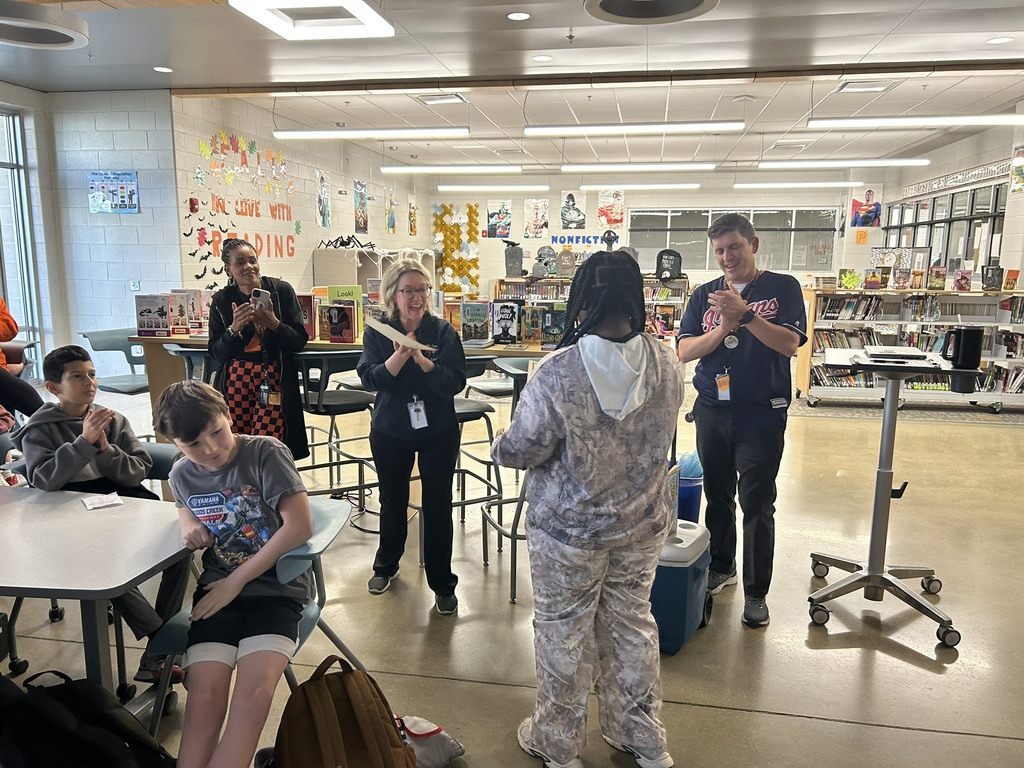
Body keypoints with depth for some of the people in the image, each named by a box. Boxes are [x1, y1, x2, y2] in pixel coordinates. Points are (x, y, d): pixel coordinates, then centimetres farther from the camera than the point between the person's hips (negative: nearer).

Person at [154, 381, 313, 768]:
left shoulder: (266, 453, -11)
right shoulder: (182, 475, 5)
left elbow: (300, 526, -17)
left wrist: (236, 581, -12)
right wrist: (188, 523, 5)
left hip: (276, 588, -3)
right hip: (218, 589, 4)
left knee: (254, 693, -26)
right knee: (204, 697, -19)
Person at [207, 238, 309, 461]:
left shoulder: (281, 290, 1)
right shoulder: (221, 300, 6)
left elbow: (300, 340, 0)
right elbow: (216, 353, 5)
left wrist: (273, 323, -17)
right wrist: (234, 329, -13)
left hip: (274, 379, -1)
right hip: (235, 380, 2)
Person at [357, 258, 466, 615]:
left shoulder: (443, 331, -9)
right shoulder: (377, 332, -5)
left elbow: (456, 382, -16)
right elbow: (370, 378, -15)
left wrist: (422, 359, -30)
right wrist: (399, 355, -31)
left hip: (438, 432, -1)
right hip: (390, 432, 1)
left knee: (438, 505, 3)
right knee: (392, 501, 18)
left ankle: (442, 583, 19)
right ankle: (386, 566, 41)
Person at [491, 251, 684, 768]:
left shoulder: (558, 374, -25)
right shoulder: (666, 366, -10)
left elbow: (519, 452, -17)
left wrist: (500, 445, 5)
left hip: (569, 530, -4)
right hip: (643, 524, 5)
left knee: (562, 632, 15)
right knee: (632, 623, 21)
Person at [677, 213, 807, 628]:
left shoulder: (783, 288, 0)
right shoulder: (704, 295, 8)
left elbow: (790, 344, -13)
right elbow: (684, 351, -2)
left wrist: (745, 315, -24)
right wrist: (724, 328, -17)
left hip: (762, 413, -3)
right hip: (712, 410, 3)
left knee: (757, 505, 0)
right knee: (717, 495, 15)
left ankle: (756, 593, 12)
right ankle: (720, 567, 34)